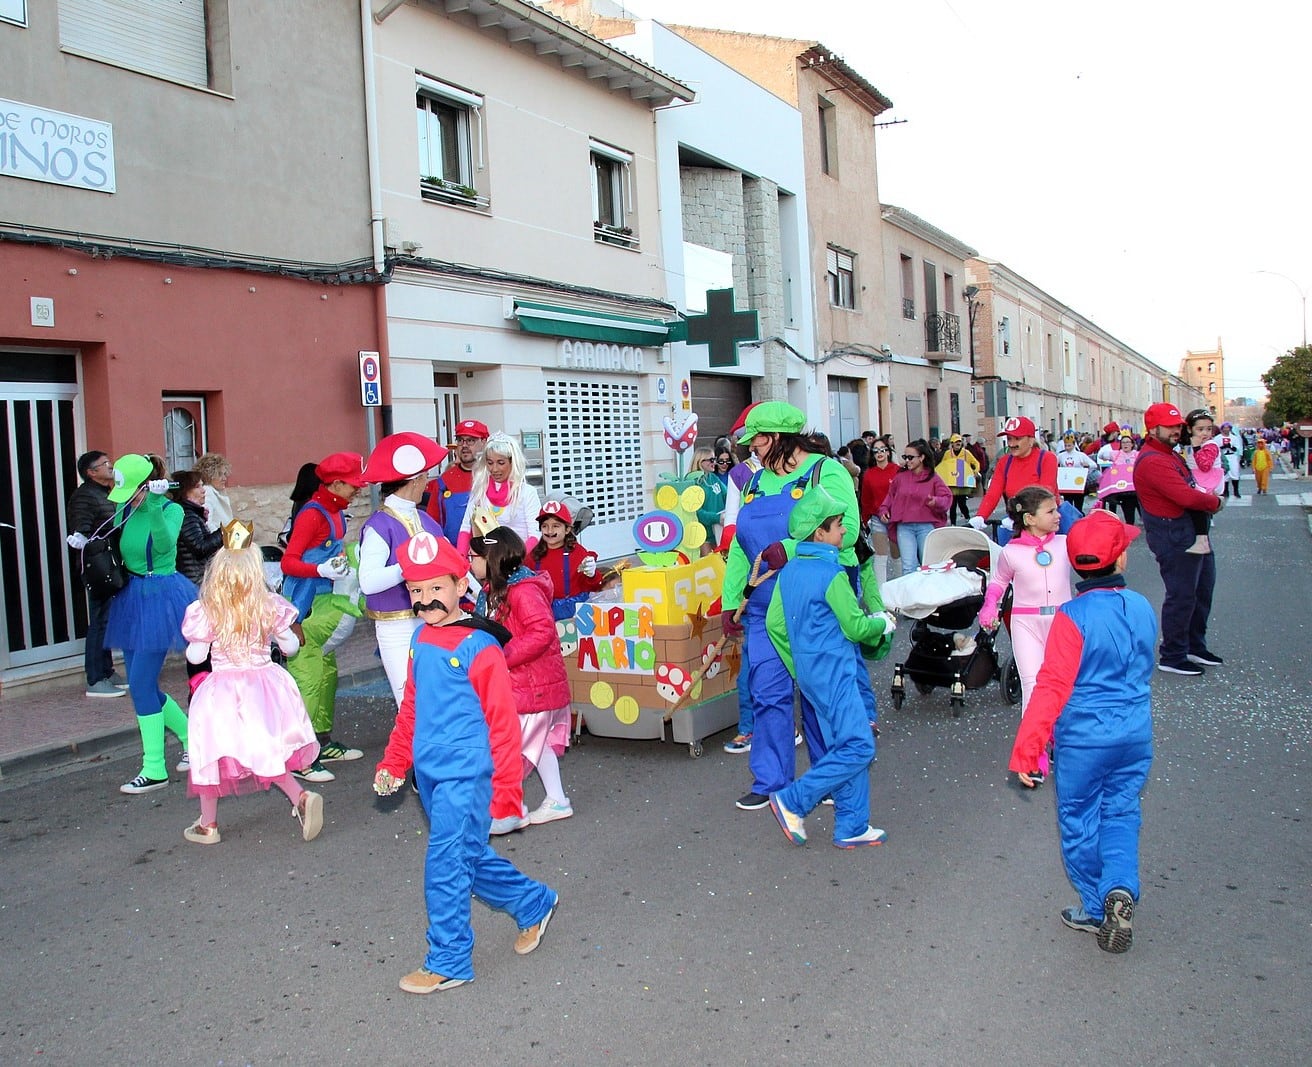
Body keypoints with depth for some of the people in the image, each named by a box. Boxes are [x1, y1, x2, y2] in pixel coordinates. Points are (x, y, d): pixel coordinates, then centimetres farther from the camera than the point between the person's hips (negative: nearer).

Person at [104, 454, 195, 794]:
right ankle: (192, 737, 30)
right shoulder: (126, 508, 5)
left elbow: (165, 544, -32)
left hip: (160, 597, -7)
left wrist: (154, 507, -44)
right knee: (143, 685, 11)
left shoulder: (171, 510, -13)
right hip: (132, 597, 7)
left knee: (141, 684, -9)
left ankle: (154, 769, 0)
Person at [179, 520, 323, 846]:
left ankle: (208, 825, 24)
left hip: (222, 691, -2)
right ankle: (302, 798, -7)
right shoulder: (270, 606, -6)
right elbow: (291, 647, 2)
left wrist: (190, 648, 17)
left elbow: (196, 656, -6)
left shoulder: (206, 612, -11)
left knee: (213, 754, 13)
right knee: (266, 754, 14)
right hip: (264, 687, 2)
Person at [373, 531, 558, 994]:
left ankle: (448, 963, 12)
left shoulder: (479, 646, -14)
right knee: (470, 857, 18)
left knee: (446, 865, -3)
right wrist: (394, 762, 19)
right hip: (430, 772, 8)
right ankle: (534, 904, 38)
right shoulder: (420, 639, 8)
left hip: (465, 773, -8)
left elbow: (503, 720, -13)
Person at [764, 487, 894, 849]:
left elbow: (774, 623, 9)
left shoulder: (789, 571, 7)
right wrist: (884, 624, 7)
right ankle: (793, 802, -6)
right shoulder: (831, 574, -16)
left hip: (810, 673, 9)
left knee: (844, 747, 13)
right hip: (833, 672, -9)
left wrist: (796, 667, 17)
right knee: (859, 747, -7)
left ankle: (853, 827, 16)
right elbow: (856, 627, -13)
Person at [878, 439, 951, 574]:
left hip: (926, 526, -1)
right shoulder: (901, 477, 7)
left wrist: (936, 501, -23)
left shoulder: (933, 478, 1)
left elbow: (947, 497, -3)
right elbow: (890, 496, 17)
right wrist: (884, 510, 4)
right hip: (904, 527, 1)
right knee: (908, 567, -5)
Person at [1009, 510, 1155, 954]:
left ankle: (1095, 908, 23)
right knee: (1121, 813, 17)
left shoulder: (1072, 617, -18)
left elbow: (1052, 687, -20)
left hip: (1083, 738, -4)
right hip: (1135, 735, 4)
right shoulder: (1143, 609, -2)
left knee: (1079, 821, 12)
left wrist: (1026, 750, -18)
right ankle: (1121, 888, -3)